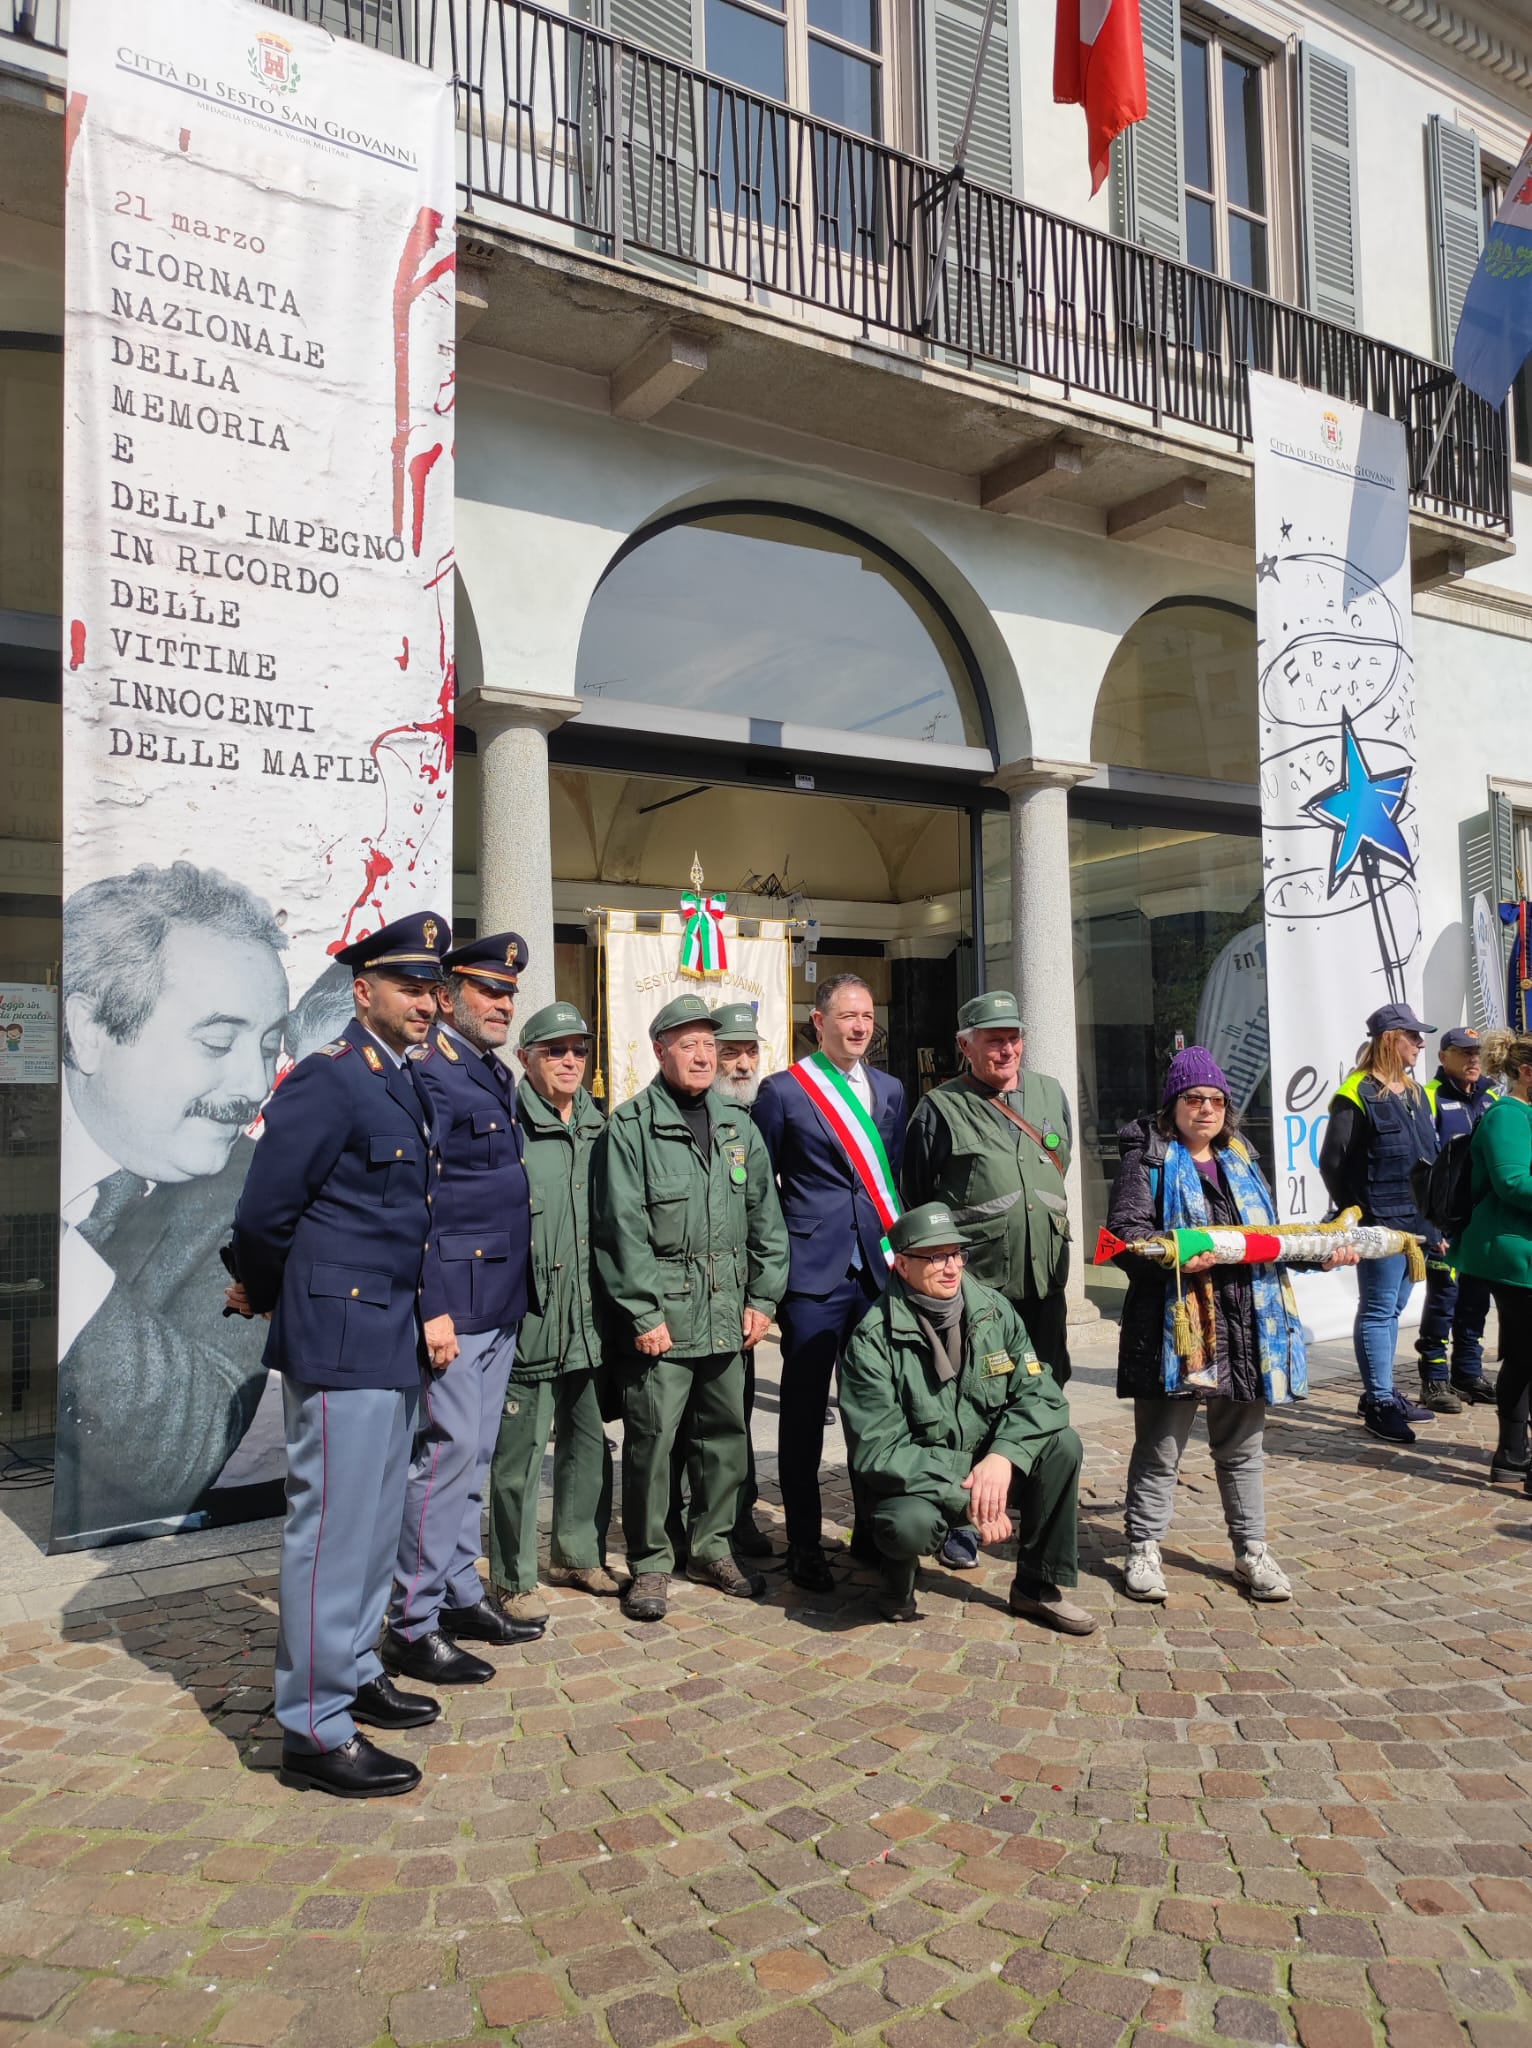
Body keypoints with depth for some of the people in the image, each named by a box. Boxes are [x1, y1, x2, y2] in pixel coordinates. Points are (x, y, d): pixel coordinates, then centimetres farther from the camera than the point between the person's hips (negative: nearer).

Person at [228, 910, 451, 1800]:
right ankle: (315, 1728, 10)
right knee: (334, 1524, -1)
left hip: (395, 1341, 9)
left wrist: (428, 1314, 13)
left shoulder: (406, 1084, 13)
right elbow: (264, 1216, -13)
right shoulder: (329, 1078, -14)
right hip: (342, 1337, -9)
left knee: (377, 1518, 18)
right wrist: (266, 1294, 2)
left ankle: (355, 1672, 33)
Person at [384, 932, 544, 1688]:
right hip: (450, 1301, -9)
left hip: (501, 1304, 9)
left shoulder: (498, 1077, 15)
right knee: (447, 1449, -4)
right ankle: (412, 1626, 8)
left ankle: (461, 1594, 28)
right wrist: (430, 1307, -20)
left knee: (475, 1453, 16)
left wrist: (518, 1292, 18)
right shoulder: (425, 1075, -12)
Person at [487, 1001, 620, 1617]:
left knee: (589, 1442, 17)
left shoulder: (600, 1128, 10)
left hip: (590, 1320, 7)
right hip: (527, 1319, -6)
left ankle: (578, 1555, 34)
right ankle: (513, 1578, 18)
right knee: (519, 1452, 3)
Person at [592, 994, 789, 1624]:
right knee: (651, 1437, 0)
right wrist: (644, 1313, -13)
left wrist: (762, 1297, 4)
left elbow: (766, 1221, 12)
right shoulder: (630, 1128, -5)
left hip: (728, 1314, 5)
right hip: (661, 1315, -5)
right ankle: (649, 1563, 15)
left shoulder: (739, 1130, 11)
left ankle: (711, 1547, 29)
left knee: (725, 1432, 12)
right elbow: (622, 1229, -10)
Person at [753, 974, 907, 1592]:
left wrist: (899, 1247, 11)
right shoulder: (782, 1091, -1)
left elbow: (896, 1175, 17)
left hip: (878, 1268, 4)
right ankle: (804, 1544, 16)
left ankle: (872, 1530, 26)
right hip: (813, 1272, -4)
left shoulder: (889, 1090, 13)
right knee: (804, 1410, 3)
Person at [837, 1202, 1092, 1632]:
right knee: (910, 1523, -37)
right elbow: (878, 1451, -21)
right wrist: (963, 1496, -27)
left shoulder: (994, 1310, -4)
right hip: (916, 1484, -5)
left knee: (1061, 1444, -17)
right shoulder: (873, 1341, -19)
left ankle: (1038, 1587, 0)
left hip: (990, 1467, 5)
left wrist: (1003, 1456, -24)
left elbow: (1040, 1392, -7)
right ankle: (898, 1578, 2)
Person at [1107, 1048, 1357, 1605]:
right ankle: (1144, 1549, 17)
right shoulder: (1148, 1159, -3)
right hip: (1176, 1326, -6)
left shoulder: (1239, 1160, 17)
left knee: (1242, 1446, 16)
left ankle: (1251, 1552, 28)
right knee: (1160, 1447, 3)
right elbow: (1125, 1231, -15)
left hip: (1245, 1327, 6)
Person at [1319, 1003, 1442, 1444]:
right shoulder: (1357, 1094, -11)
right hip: (1380, 1223, -8)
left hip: (1415, 1222, 8)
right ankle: (1378, 1403, 4)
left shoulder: (1415, 1092, 15)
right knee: (1378, 1311, -3)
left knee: (1393, 1309, 15)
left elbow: (1430, 1157, 19)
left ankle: (1381, 1393, 25)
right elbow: (1332, 1162, -13)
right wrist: (1357, 1213, -12)